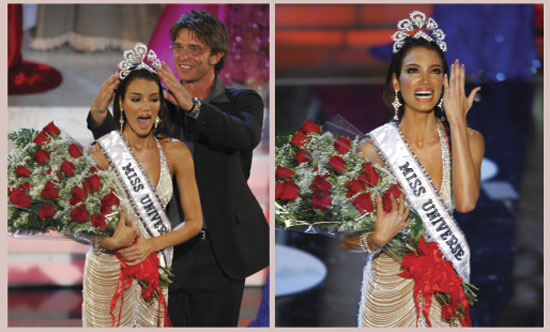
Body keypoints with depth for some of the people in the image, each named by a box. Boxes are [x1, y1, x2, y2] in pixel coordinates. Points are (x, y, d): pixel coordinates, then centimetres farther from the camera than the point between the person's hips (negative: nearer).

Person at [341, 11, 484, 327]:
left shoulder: (468, 140, -5)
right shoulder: (375, 146, -11)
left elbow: (466, 202, -25)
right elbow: (347, 237, -8)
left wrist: (457, 122, -20)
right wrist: (378, 238, -31)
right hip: (389, 286, -1)